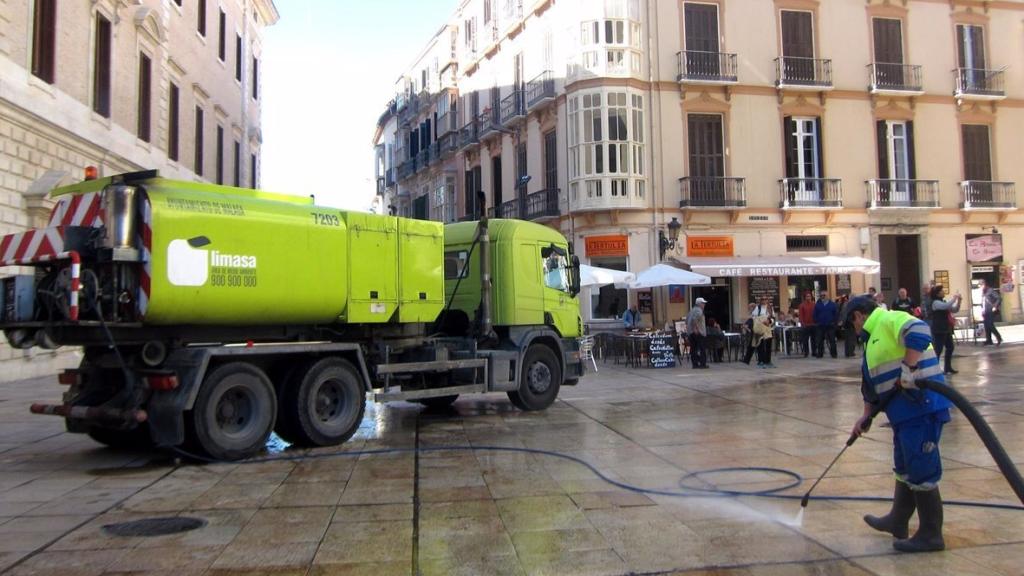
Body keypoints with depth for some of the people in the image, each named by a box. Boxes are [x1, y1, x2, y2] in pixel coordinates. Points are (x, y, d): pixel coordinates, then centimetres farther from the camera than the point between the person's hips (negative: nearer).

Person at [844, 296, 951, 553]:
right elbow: (872, 383, 26)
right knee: (905, 468, 19)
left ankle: (930, 535, 7)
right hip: (906, 411, 11)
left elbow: (919, 333, -30)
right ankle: (898, 522, 33)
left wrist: (908, 369, -28)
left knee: (921, 471, -3)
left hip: (921, 405, -11)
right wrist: (866, 415, 24)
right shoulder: (875, 336, 22)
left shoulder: (890, 320, -8)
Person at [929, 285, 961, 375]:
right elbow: (947, 306, -29)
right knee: (938, 349, -9)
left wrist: (958, 300, 3)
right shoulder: (935, 303, -12)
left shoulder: (943, 302, 17)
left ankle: (948, 367, 21)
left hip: (947, 329, 9)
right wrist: (954, 297, -15)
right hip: (939, 330, -9)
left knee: (950, 347, 12)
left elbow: (955, 310, 17)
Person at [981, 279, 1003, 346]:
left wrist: (995, 307, -17)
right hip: (985, 312, 8)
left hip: (991, 312, -8)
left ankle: (999, 338, 2)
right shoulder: (983, 293, 16)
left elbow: (999, 298, -14)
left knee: (990, 325, -13)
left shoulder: (991, 291, -8)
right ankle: (988, 340, 9)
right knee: (987, 326, 5)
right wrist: (982, 311, 17)